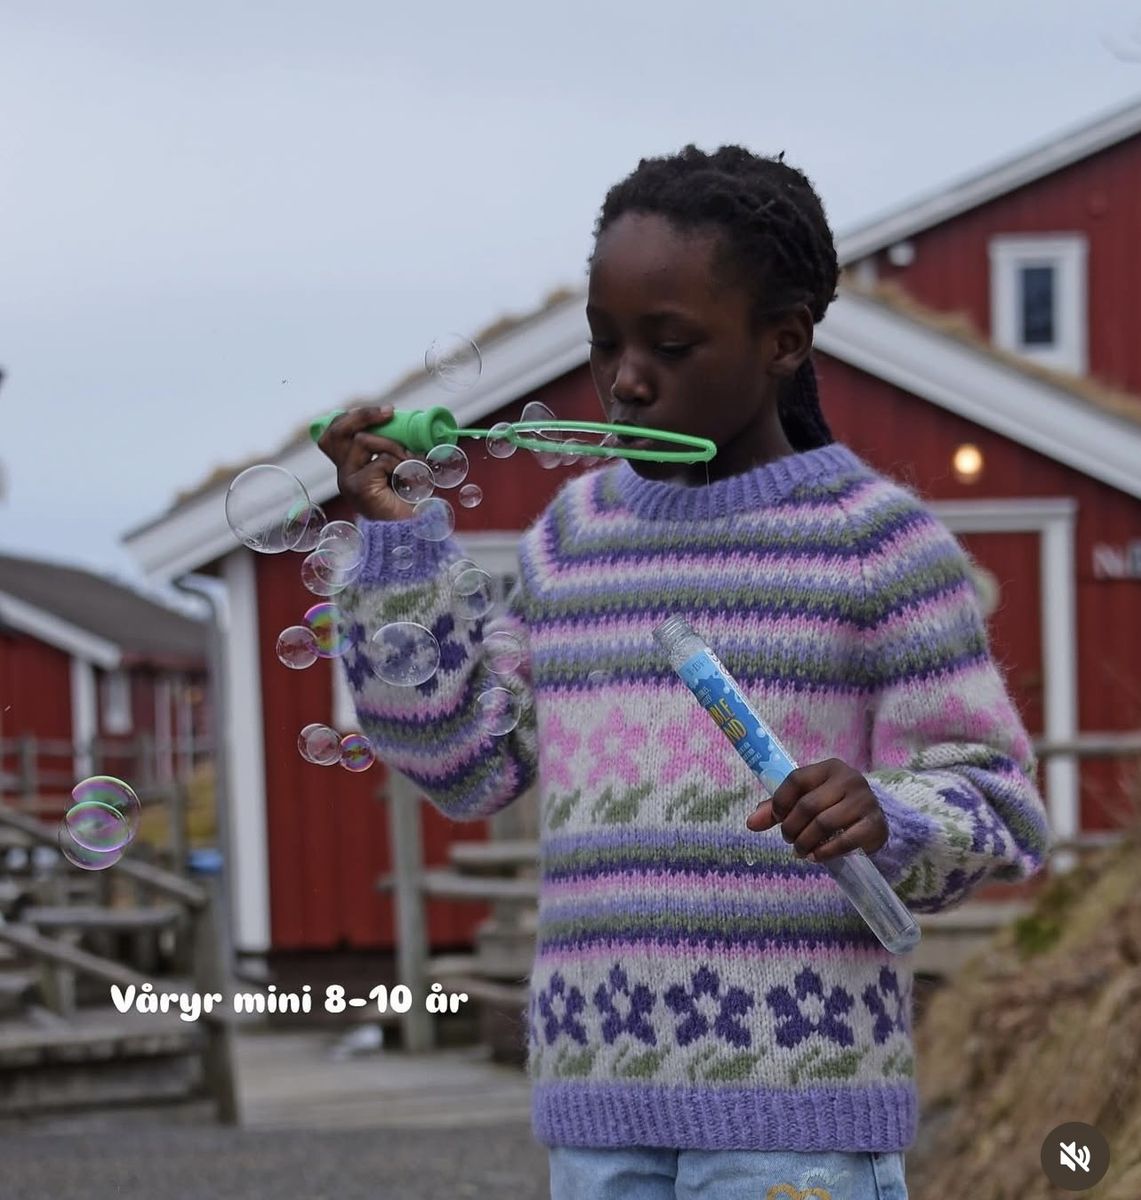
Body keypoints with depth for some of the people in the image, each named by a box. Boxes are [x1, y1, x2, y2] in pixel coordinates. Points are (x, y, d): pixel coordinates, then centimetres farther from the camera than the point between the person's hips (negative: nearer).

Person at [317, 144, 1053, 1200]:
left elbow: (995, 801, -2)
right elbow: (465, 761, 13)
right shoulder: (576, 534, 14)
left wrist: (888, 819, -24)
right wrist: (394, 537, 6)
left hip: (796, 1086, -5)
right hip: (600, 1091, 5)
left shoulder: (877, 538, -2)